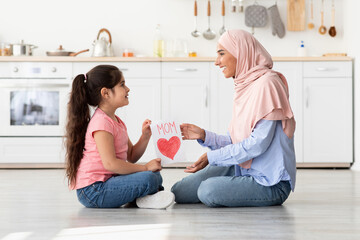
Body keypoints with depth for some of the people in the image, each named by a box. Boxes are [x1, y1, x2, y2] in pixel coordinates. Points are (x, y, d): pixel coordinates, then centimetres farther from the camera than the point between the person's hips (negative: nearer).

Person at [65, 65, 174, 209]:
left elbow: (131, 157, 17)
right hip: (93, 191, -11)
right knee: (149, 178, -25)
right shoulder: (101, 122, -16)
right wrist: (145, 168, -18)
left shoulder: (116, 121, 18)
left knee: (156, 176, 14)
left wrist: (145, 137, 0)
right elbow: (110, 163, -25)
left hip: (107, 182, 11)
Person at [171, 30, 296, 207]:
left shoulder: (266, 84, -16)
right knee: (178, 193, -6)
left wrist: (212, 157, -18)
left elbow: (258, 143, -22)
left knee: (209, 190, -27)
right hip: (245, 169, 7)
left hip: (272, 183, -7)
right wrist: (203, 136, 1)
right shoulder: (245, 86, 13)